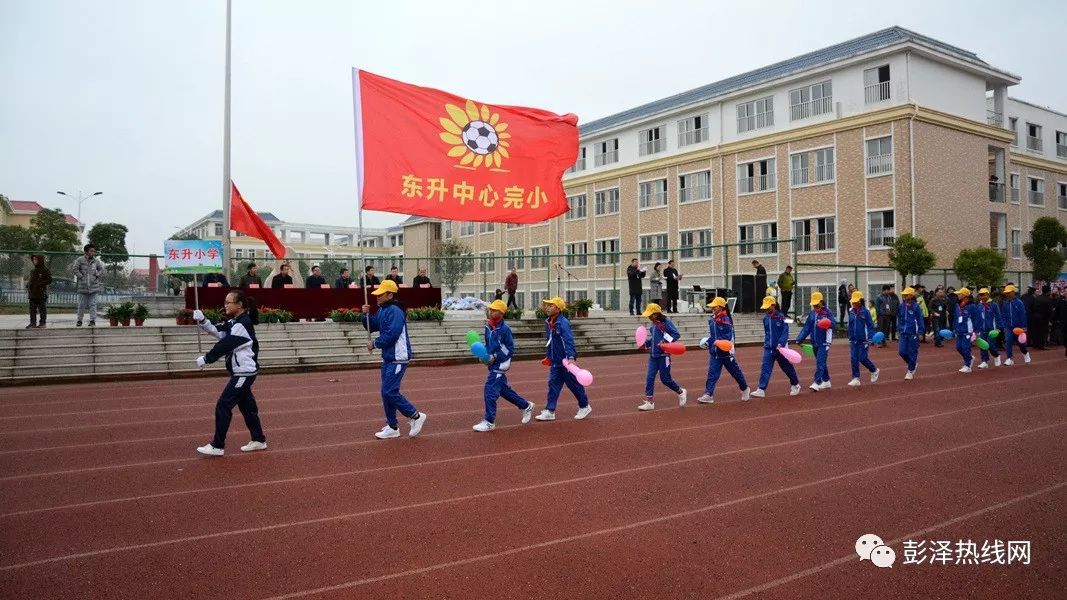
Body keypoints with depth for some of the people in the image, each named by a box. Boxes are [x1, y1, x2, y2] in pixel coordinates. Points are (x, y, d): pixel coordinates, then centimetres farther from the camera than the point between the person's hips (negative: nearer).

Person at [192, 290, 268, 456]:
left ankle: (217, 446, -1)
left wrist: (206, 359, -13)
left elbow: (224, 345, -20)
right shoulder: (234, 322, 12)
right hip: (241, 372, 10)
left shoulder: (243, 324, -19)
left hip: (244, 373, -10)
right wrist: (202, 321, -8)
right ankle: (258, 440, 25)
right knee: (246, 406, 15)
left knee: (223, 405, -7)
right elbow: (217, 331, 6)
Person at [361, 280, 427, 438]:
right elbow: (371, 327, 19)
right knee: (386, 392, 11)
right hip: (388, 358, 10)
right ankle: (392, 427, 19)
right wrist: (366, 315, 1)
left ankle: (415, 416, 3)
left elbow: (392, 335, -25)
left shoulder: (395, 311, -17)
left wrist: (374, 344, -13)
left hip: (398, 358, -10)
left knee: (390, 392, -12)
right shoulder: (382, 310, 13)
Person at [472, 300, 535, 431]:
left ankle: (489, 422, -1)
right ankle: (526, 406, 35)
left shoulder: (504, 329, -15)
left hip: (500, 364, -8)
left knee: (490, 391, -10)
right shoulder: (488, 326, 6)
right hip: (492, 364, 8)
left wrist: (495, 357, -20)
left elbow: (510, 349, -13)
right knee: (503, 390, 18)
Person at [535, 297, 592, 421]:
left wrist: (571, 357, -37)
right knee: (553, 384, 4)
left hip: (566, 360, -7)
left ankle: (584, 406, 25)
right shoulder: (548, 323, 7)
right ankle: (549, 411, 6)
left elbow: (569, 341, -27)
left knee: (573, 384, 7)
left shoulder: (563, 323, -19)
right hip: (555, 361, 7)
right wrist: (548, 356, 24)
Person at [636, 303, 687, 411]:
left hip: (663, 355, -7)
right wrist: (646, 343, 8)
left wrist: (665, 341, -23)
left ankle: (681, 392, 28)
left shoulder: (666, 322, -13)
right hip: (653, 355, 7)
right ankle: (649, 402, 4)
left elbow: (677, 334, -14)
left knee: (665, 378, 2)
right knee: (649, 378, 0)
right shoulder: (654, 324, 10)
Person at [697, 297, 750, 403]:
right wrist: (707, 342, 4)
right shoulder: (712, 320, 7)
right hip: (714, 352, 6)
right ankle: (708, 395, -6)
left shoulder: (726, 320, -15)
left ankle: (745, 389, 32)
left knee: (735, 371, 10)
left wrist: (719, 341, -33)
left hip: (726, 351, -6)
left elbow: (729, 336, -21)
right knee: (712, 373, -3)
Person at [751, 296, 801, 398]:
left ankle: (795, 385, 32)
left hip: (780, 347, -5)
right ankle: (761, 390, -10)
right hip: (768, 348, 5)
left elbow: (785, 332, -16)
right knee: (765, 367, -6)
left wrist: (781, 343, -27)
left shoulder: (781, 317, -10)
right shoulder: (766, 318, 7)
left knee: (787, 366, 11)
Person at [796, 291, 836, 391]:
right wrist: (800, 339, 6)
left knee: (820, 362, -13)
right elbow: (807, 327, 12)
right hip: (815, 342, 7)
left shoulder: (827, 312, -6)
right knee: (821, 362, 15)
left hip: (824, 342, -7)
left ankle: (817, 382, -16)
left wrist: (828, 324, -40)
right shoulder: (812, 313, 12)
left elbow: (832, 324, -17)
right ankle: (826, 381, 28)